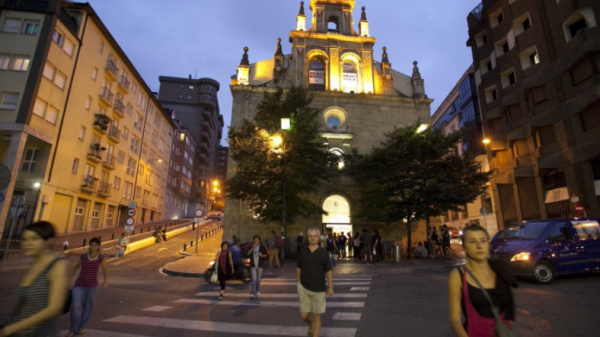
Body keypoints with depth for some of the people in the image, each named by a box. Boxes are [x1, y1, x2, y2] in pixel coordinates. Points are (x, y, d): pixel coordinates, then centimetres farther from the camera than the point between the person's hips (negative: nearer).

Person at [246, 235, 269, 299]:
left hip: (260, 265, 0)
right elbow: (247, 254, -7)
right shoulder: (251, 246, 4)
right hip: (253, 265, 0)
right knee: (254, 279, -7)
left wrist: (262, 255, -19)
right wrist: (252, 248, -19)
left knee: (258, 279, 10)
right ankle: (253, 293, -7)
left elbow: (267, 255, 0)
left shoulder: (262, 246, -1)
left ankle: (257, 291, 30)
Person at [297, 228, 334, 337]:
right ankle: (311, 326, 40)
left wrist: (330, 287, -7)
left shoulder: (323, 253, -6)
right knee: (304, 315, 7)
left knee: (317, 316, 5)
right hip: (304, 288, 2)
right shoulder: (302, 251, -2)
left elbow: (329, 271, -1)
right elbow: (298, 268, 8)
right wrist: (299, 283, 9)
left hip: (319, 290, -2)